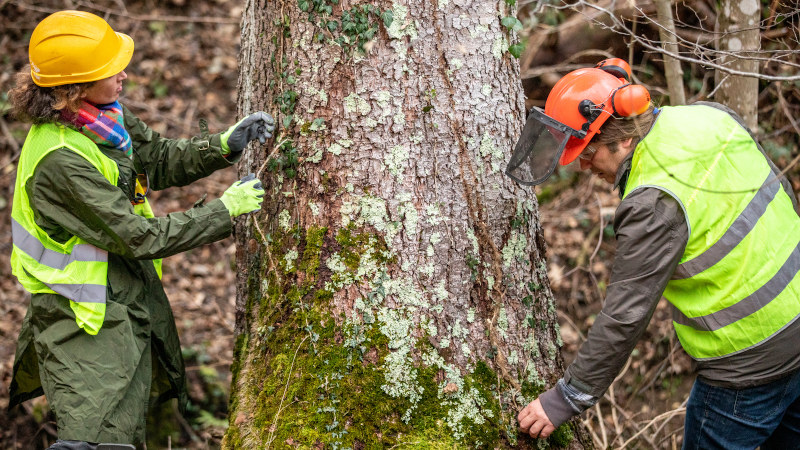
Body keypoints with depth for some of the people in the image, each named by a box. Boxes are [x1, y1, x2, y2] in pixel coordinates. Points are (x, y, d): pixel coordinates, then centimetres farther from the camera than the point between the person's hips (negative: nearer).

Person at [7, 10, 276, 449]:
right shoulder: (61, 160, -29)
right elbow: (142, 238, -25)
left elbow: (159, 161, 14)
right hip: (88, 322, -9)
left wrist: (222, 145, -2)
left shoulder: (104, 115, -2)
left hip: (131, 303, 9)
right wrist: (225, 210, -17)